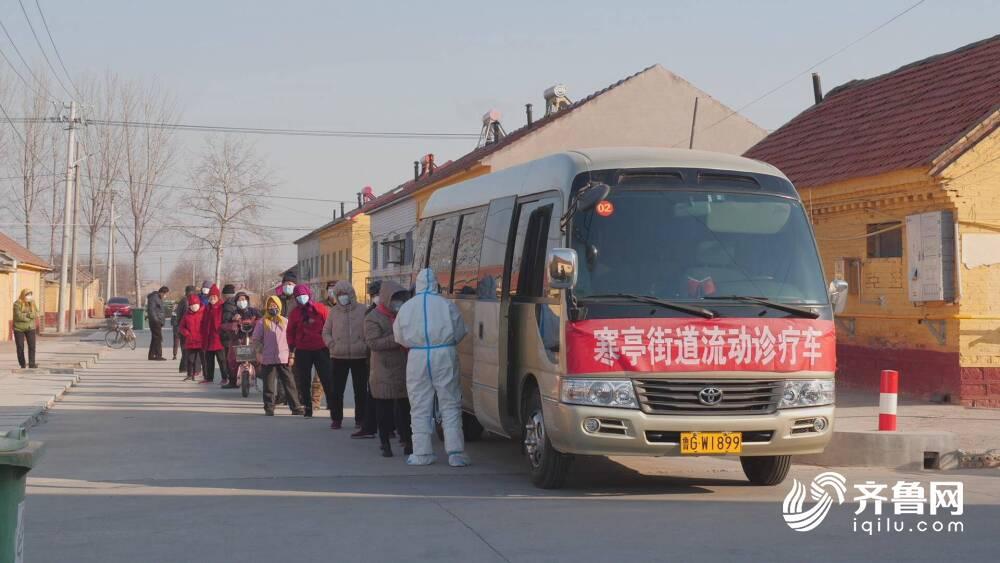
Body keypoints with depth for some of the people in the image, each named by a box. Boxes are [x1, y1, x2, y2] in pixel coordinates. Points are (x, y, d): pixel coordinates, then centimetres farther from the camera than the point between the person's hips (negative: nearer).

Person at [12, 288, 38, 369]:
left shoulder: (32, 303, 4)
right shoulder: (17, 304, -9)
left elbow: (35, 314, -4)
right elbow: (19, 316, -17)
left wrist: (25, 315, -17)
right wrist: (30, 316, -9)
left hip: (30, 328, 3)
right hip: (19, 328, -3)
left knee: (32, 346, -6)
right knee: (20, 347, 3)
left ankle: (31, 363, -4)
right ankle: (22, 364, 15)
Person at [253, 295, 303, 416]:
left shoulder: (285, 322, 8)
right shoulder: (262, 322, 2)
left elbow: (290, 338, 13)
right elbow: (256, 340, 5)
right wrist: (262, 351, -3)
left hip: (284, 359, 2)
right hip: (268, 359, -2)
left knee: (289, 383, 1)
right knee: (269, 385, 4)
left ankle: (296, 407, 4)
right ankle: (269, 408, 11)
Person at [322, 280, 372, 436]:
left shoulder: (362, 310, -2)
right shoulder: (334, 312, 6)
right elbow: (326, 332, 12)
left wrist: (365, 347, -9)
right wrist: (332, 344, -3)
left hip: (359, 357, -2)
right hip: (338, 357, 2)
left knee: (360, 390, 5)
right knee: (336, 390, 3)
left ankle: (360, 420, 14)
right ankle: (336, 418, 15)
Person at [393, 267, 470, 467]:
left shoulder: (406, 307, 2)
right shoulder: (446, 305, -3)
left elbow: (400, 337, 9)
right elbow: (460, 333, 3)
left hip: (417, 357, 1)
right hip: (445, 355, -1)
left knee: (420, 407, 9)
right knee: (450, 405, 5)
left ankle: (422, 454, 10)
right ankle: (455, 452, -1)